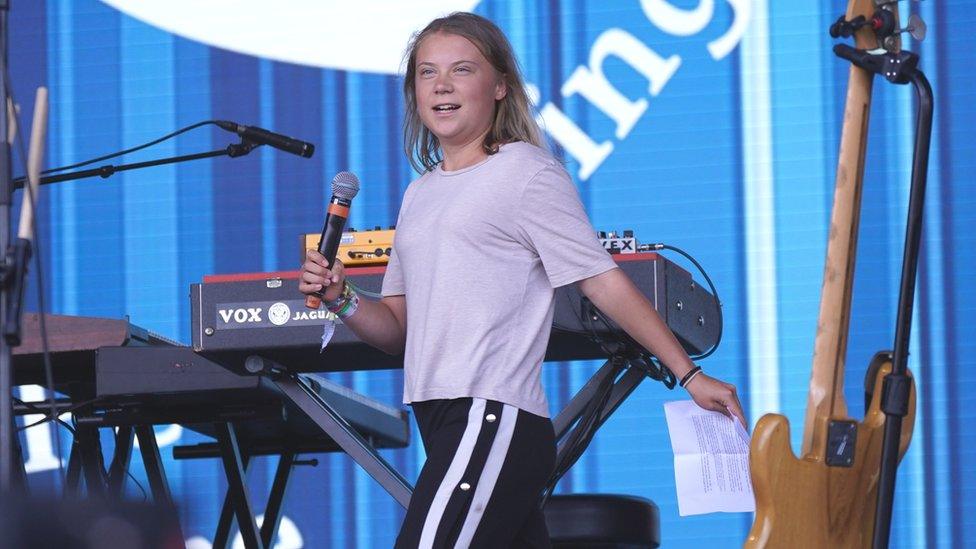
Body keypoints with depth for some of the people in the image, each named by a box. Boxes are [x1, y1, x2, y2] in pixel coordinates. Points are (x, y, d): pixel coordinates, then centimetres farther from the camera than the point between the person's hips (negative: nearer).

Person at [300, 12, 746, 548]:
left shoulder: (525, 173, -1)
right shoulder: (420, 193, 21)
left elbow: (604, 282, -3)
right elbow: (398, 327, 21)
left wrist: (688, 375, -5)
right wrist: (340, 299, 1)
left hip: (494, 420, -8)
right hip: (444, 423, 8)